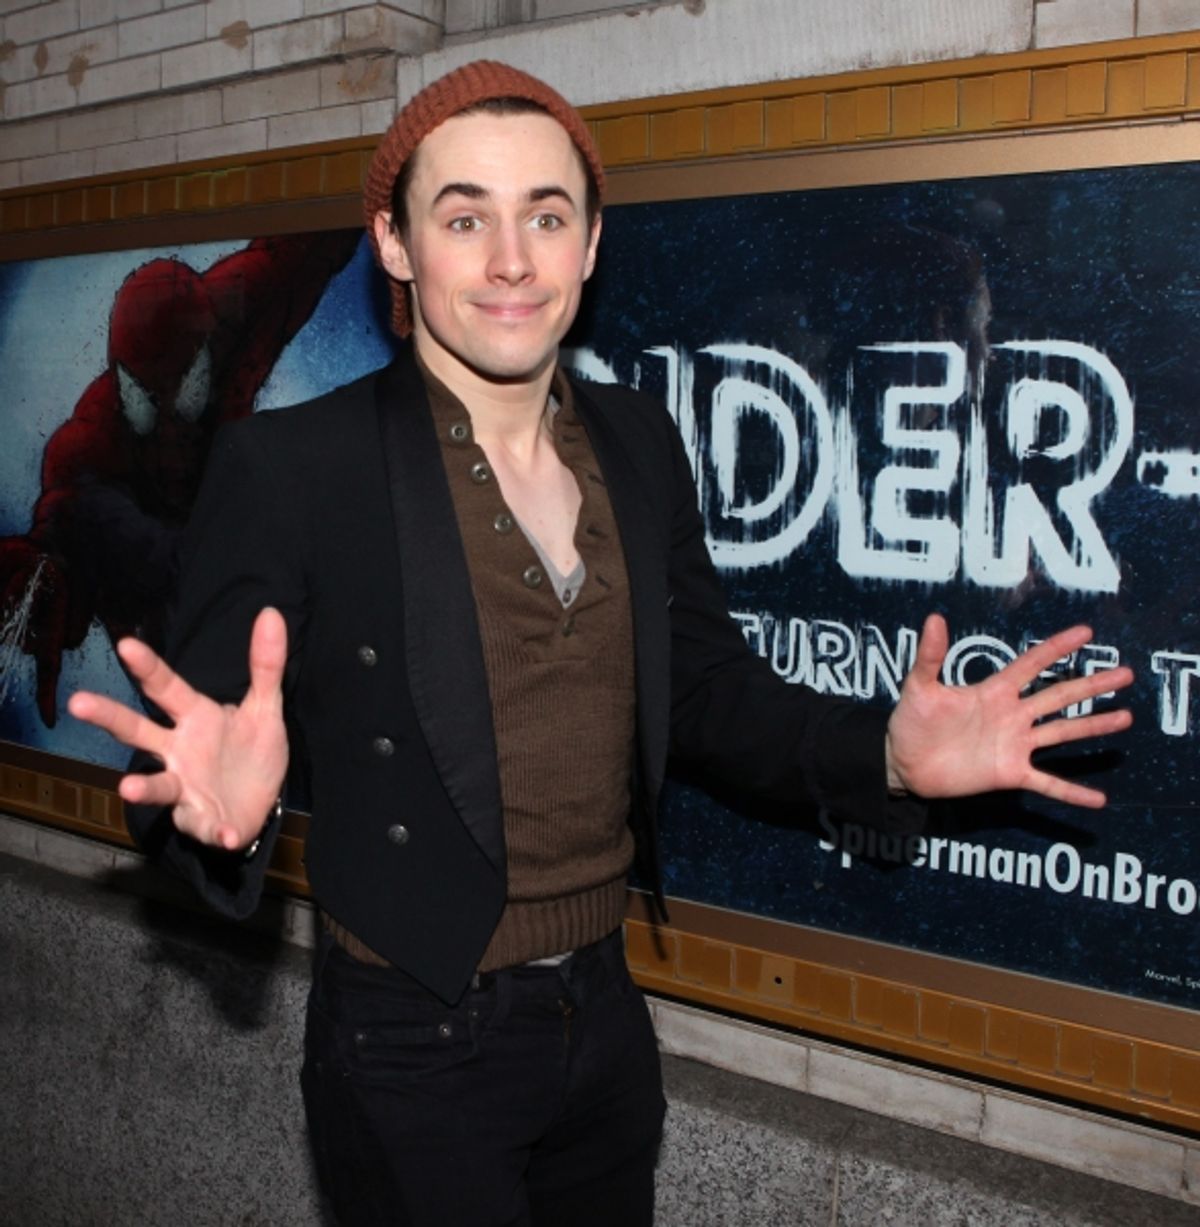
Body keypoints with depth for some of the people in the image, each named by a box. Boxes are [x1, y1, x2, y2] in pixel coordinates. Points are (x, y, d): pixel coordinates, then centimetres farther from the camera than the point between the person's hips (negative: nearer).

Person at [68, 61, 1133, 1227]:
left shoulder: (641, 444, 1)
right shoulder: (286, 465, -15)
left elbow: (707, 685, 6)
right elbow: (207, 731, -14)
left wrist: (887, 752, -11)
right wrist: (229, 796, -38)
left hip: (603, 1012, 6)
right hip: (415, 1049, -5)